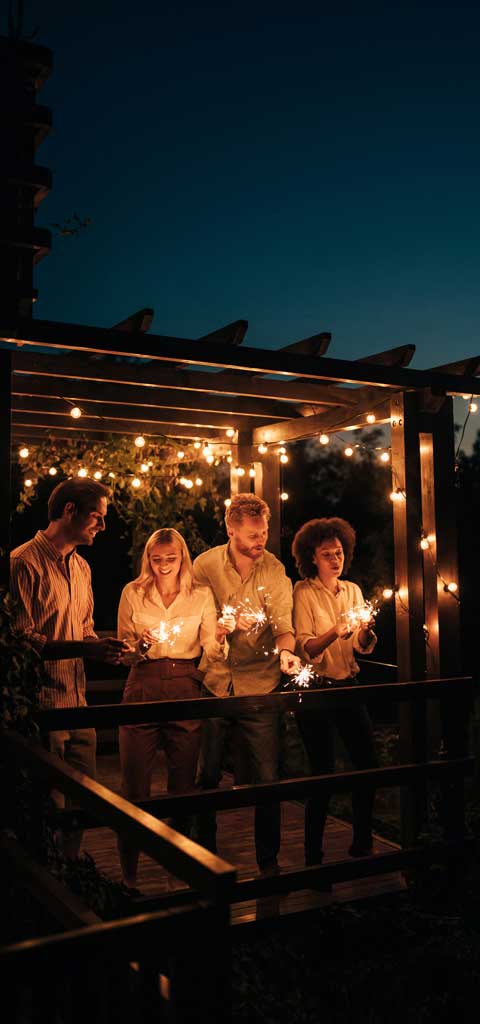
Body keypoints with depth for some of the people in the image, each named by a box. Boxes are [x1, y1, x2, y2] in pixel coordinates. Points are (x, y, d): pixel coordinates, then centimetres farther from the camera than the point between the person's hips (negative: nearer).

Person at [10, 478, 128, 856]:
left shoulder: (81, 567, 16)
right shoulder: (25, 563, -12)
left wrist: (103, 647, 3)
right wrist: (84, 648, -25)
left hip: (78, 703, 8)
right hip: (42, 707, -8)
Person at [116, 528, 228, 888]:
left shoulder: (201, 595, 4)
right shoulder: (133, 593, 3)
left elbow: (212, 650, -1)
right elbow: (125, 651, 5)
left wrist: (219, 639, -22)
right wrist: (138, 645, -17)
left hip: (185, 689, 1)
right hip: (143, 688, -1)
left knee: (184, 784, 9)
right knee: (135, 784, 0)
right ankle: (128, 874, 16)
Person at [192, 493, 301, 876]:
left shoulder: (274, 568, -2)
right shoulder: (204, 565, -3)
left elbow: (284, 623, -8)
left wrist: (285, 651, -28)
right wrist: (226, 622, -18)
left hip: (260, 685, 0)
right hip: (213, 685, 0)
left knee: (267, 779, 3)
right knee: (207, 777, 11)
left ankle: (269, 862, 21)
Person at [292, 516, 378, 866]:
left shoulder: (353, 590, 9)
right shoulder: (304, 592, -7)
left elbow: (363, 646, 6)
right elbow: (305, 647, -15)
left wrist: (366, 630, -16)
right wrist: (335, 632, -31)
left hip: (347, 686, 6)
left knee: (369, 764, 5)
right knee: (324, 772, -4)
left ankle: (362, 845, 23)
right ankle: (313, 857, 11)